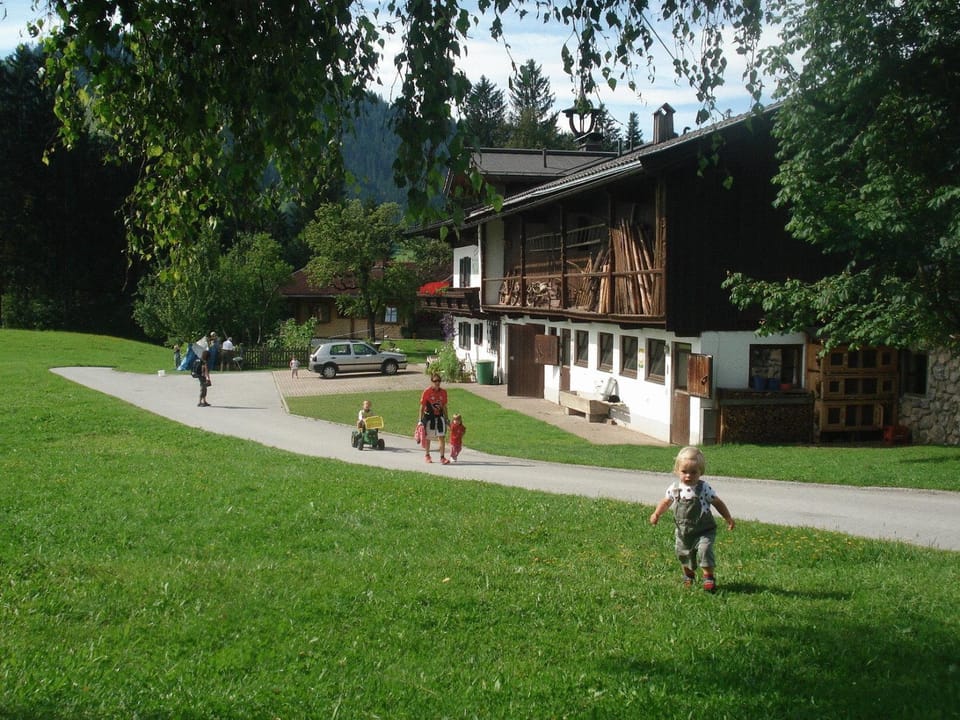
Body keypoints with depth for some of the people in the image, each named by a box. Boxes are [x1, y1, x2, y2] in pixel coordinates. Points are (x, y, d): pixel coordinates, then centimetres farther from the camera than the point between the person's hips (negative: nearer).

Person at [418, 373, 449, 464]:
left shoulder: (443, 392, 1)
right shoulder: (426, 392, -11)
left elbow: (444, 406, 10)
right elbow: (422, 407, -7)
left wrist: (446, 418, 11)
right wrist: (420, 420, -9)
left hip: (440, 416, 3)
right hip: (429, 416, -3)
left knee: (442, 437, -6)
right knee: (428, 437, 11)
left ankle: (442, 457, -4)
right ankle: (427, 455, 29)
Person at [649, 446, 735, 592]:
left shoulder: (704, 488, -15)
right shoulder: (674, 488, -6)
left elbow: (717, 503, -5)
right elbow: (666, 502, 9)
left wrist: (728, 519, -6)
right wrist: (656, 514, -6)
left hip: (703, 531, -4)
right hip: (683, 531, 4)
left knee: (704, 550, -22)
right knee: (683, 553, 15)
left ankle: (708, 577, -5)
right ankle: (688, 575, 43)